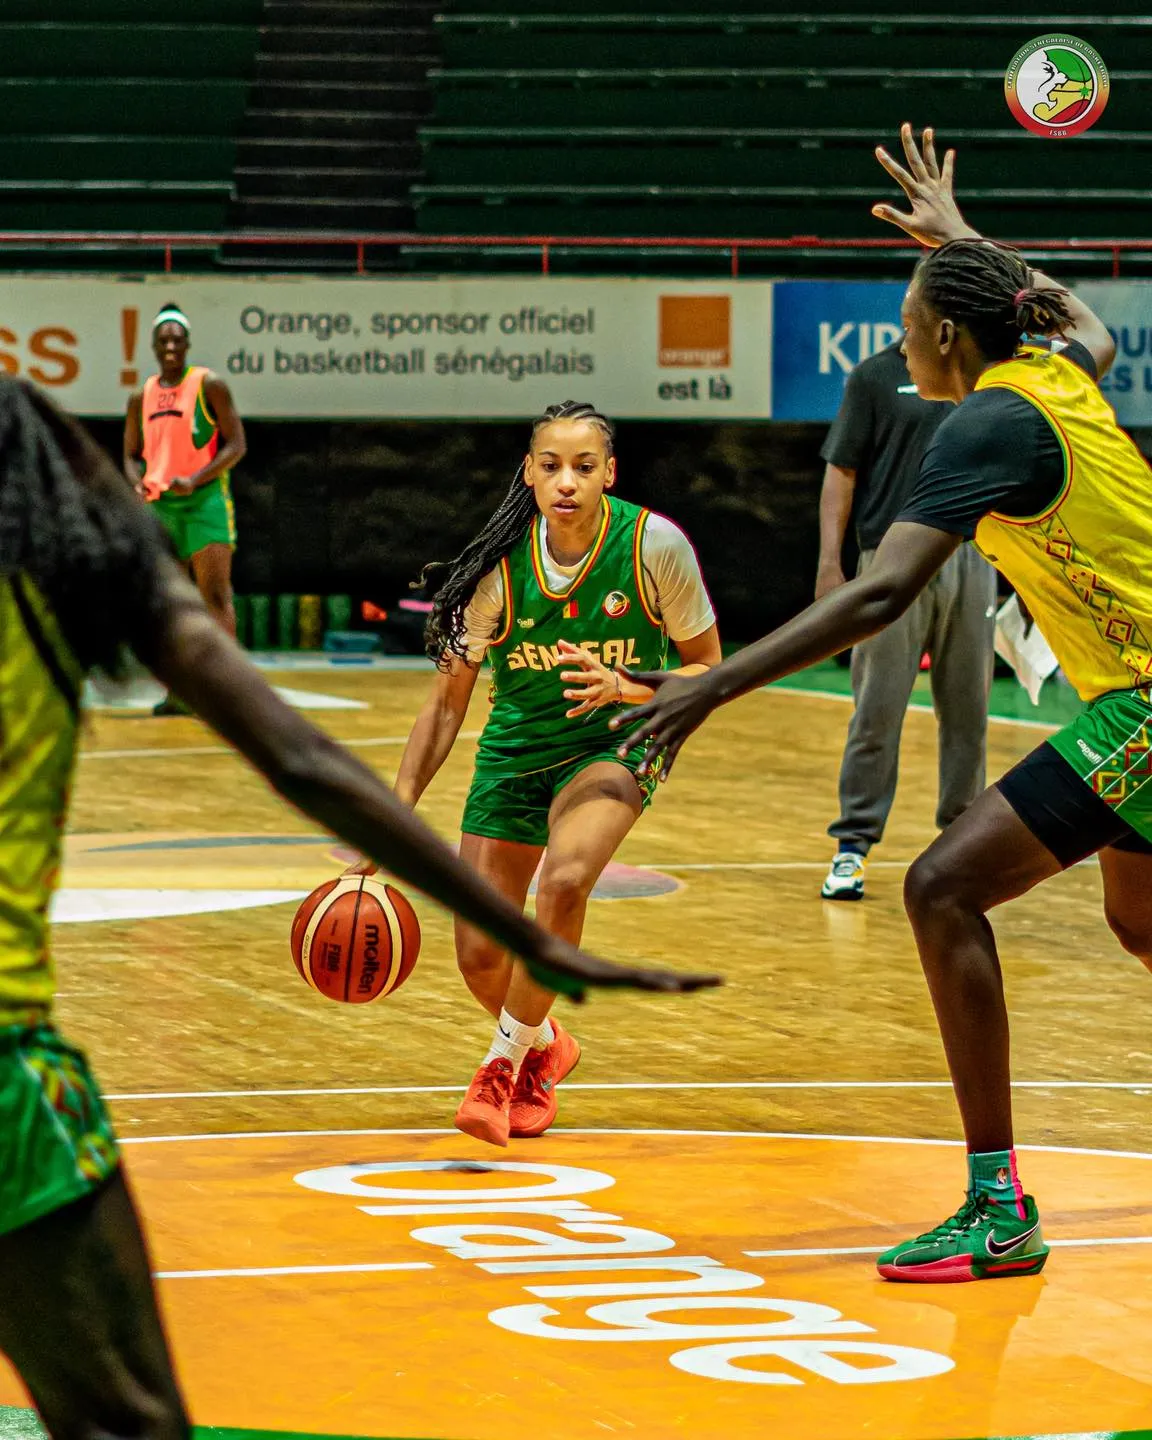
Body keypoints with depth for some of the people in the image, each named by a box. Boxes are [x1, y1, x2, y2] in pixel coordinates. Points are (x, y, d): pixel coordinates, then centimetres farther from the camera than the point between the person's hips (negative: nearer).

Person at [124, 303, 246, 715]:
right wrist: (138, 483, -5)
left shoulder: (209, 386, -4)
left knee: (215, 594, -12)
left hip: (204, 498, -6)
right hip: (160, 503, 6)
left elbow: (237, 445, -8)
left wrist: (195, 480, -19)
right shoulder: (142, 397, 12)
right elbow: (132, 454, 18)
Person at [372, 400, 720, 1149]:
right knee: (481, 957, 2)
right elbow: (448, 702, -10)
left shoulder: (654, 546, -20)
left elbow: (709, 670, -8)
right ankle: (544, 1046, 38)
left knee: (565, 881, -32)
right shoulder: (499, 567, -17)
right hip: (515, 749, 3)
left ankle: (505, 1064, -11)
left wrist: (627, 688, -27)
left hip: (616, 742, -2)